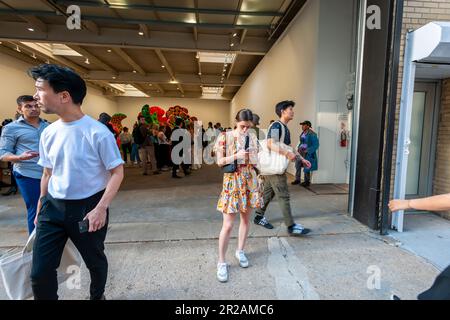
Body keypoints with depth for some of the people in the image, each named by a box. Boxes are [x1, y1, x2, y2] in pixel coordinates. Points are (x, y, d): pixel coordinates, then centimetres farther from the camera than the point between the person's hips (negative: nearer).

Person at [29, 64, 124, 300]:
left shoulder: (98, 133, -18)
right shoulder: (48, 133, 2)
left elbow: (117, 172, -14)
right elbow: (48, 173, 13)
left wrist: (101, 208, -22)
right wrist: (40, 208, 17)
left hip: (88, 207, -4)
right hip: (53, 207, 5)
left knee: (95, 261, 17)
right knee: (40, 272, 6)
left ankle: (97, 296, 46)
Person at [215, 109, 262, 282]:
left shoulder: (252, 137, 5)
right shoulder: (224, 137, -7)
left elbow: (256, 160, 13)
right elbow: (220, 162, -8)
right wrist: (236, 155, -21)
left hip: (250, 180, 5)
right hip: (232, 181, -4)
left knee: (246, 219, 14)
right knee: (228, 225, -4)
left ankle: (240, 251, 35)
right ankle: (222, 262, 12)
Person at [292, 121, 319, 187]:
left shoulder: (312, 134, -14)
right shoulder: (302, 133, 8)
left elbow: (316, 145, -13)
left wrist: (307, 151, -18)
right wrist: (298, 148, 6)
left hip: (308, 154, -7)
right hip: (300, 152, 7)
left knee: (306, 168, 1)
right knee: (297, 165, 9)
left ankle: (307, 182, 17)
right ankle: (297, 180, 22)